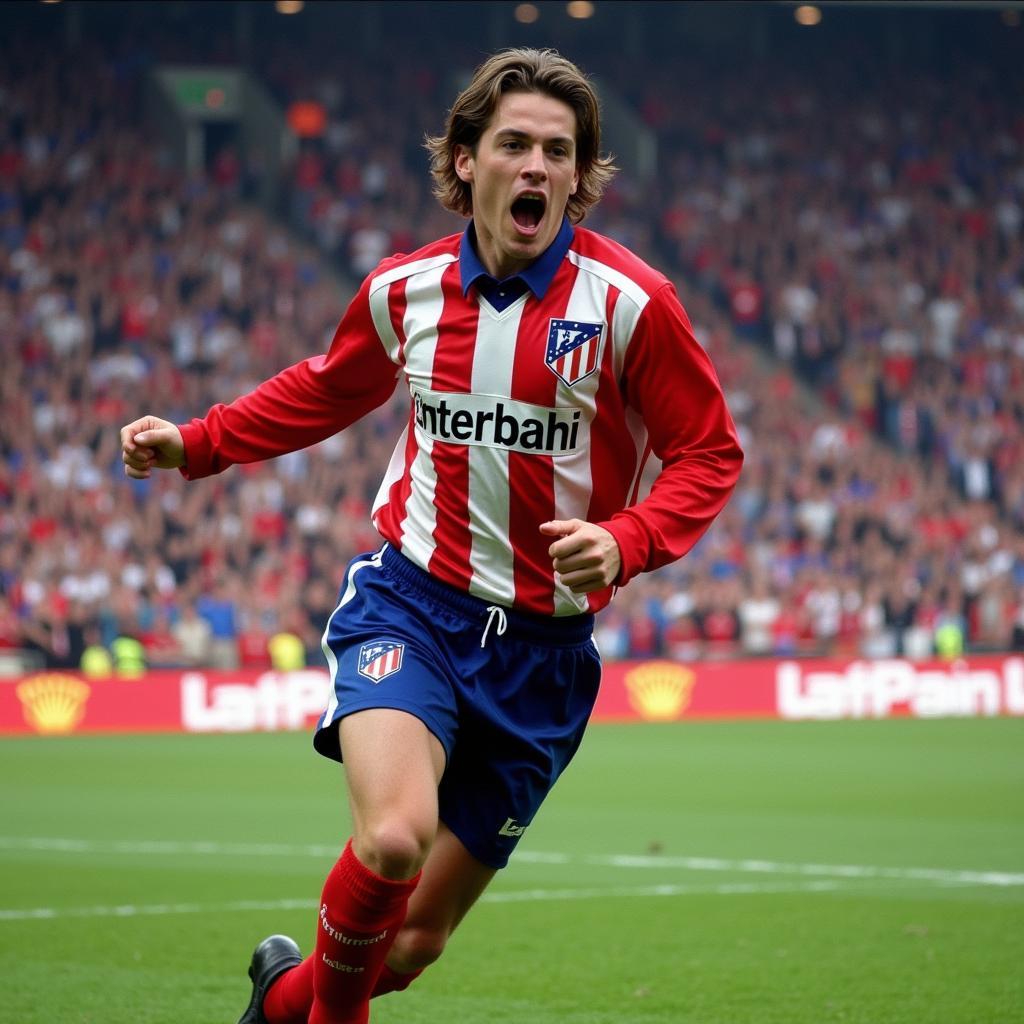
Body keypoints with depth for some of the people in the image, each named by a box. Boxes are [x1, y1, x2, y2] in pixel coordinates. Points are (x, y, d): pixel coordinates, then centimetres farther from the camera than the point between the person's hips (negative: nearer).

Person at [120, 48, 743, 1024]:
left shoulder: (628, 302, -9)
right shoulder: (405, 288, 1)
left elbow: (710, 454, -3)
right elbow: (323, 391, 23)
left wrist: (623, 542, -21)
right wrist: (194, 444, 14)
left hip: (543, 645, 0)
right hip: (409, 602, 0)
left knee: (415, 939, 5)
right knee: (394, 836, -30)